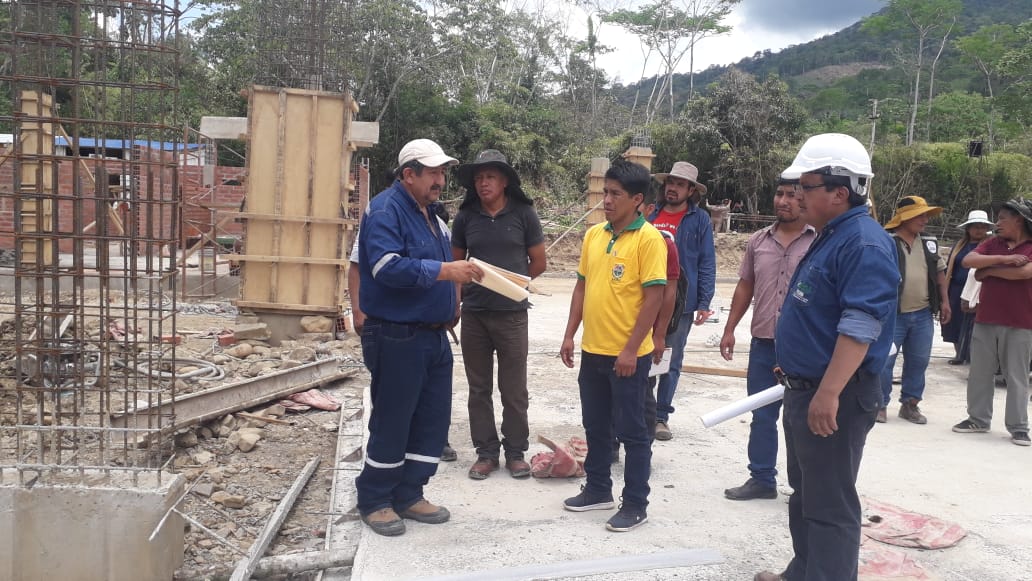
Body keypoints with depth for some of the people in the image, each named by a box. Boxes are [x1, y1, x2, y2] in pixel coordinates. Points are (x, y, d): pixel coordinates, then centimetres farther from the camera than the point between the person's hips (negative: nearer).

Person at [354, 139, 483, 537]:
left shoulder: (427, 212, 16)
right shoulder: (386, 210, -13)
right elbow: (388, 267, -27)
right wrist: (445, 270, -30)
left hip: (434, 336, 9)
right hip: (397, 338, -9)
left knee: (433, 421, 12)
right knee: (391, 422, 1)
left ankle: (408, 496, 24)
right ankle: (374, 501, 18)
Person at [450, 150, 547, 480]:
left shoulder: (523, 214, -2)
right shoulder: (466, 217, 3)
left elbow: (538, 262, 4)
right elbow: (456, 262, 14)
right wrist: (473, 286, 4)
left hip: (511, 313, -2)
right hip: (473, 313, 2)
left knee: (514, 389, 5)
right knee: (479, 388, 9)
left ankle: (515, 452, 19)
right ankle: (486, 452, 20)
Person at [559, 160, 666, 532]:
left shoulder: (649, 238, -13)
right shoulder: (593, 235, 7)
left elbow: (653, 298, -15)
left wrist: (630, 350, -17)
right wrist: (570, 335, 9)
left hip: (628, 355, -6)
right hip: (592, 350, 7)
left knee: (631, 431, 5)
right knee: (595, 426, 18)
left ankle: (635, 505, 17)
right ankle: (597, 490, 33)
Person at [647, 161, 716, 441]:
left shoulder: (699, 220, 0)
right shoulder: (651, 217, 8)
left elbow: (707, 263, -2)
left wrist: (704, 303, -9)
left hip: (681, 302, -2)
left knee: (672, 362, 7)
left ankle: (661, 415, 16)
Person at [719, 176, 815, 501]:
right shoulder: (758, 241, 8)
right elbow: (745, 287, 14)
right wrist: (729, 329, 10)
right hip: (763, 343, 5)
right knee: (762, 416, 13)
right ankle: (762, 479, 26)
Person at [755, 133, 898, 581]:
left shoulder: (864, 243, -20)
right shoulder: (830, 237, 12)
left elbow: (860, 326, -29)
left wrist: (828, 393, -32)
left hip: (834, 399, -11)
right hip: (806, 390, 11)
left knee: (829, 505, -1)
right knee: (805, 494, 22)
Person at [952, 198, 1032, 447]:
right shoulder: (992, 244, 9)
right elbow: (968, 261, -6)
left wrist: (988, 270, -9)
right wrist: (1003, 259, -17)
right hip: (985, 320, 4)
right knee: (979, 373, 9)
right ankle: (978, 419, 21)